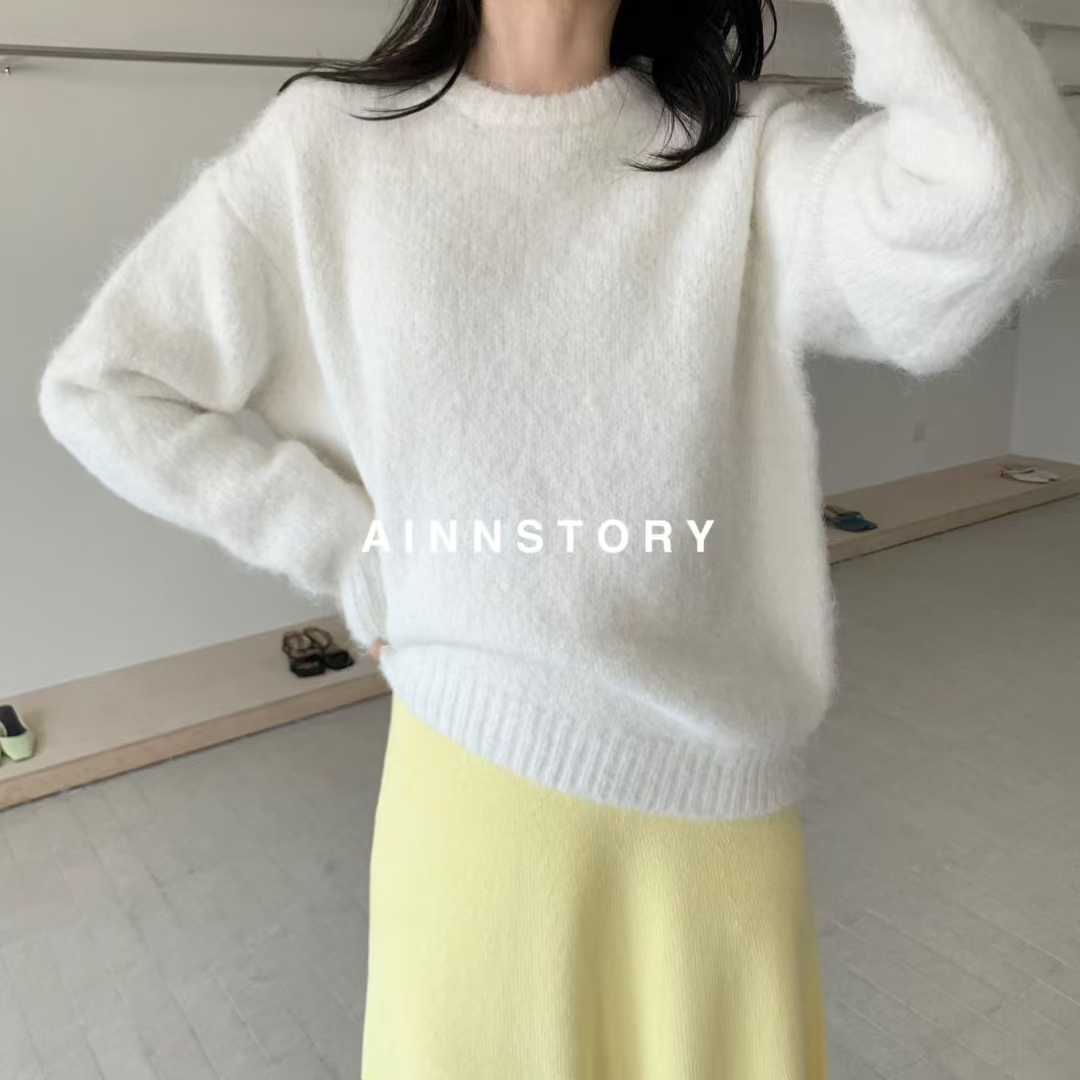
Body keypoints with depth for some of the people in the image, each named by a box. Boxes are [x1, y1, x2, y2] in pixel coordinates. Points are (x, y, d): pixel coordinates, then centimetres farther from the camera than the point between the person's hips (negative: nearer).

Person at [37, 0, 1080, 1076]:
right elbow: (96, 388, 0)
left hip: (714, 778, 1)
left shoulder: (748, 152, -5)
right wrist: (356, 559, -6)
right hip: (468, 759, 0)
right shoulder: (326, 142, -3)